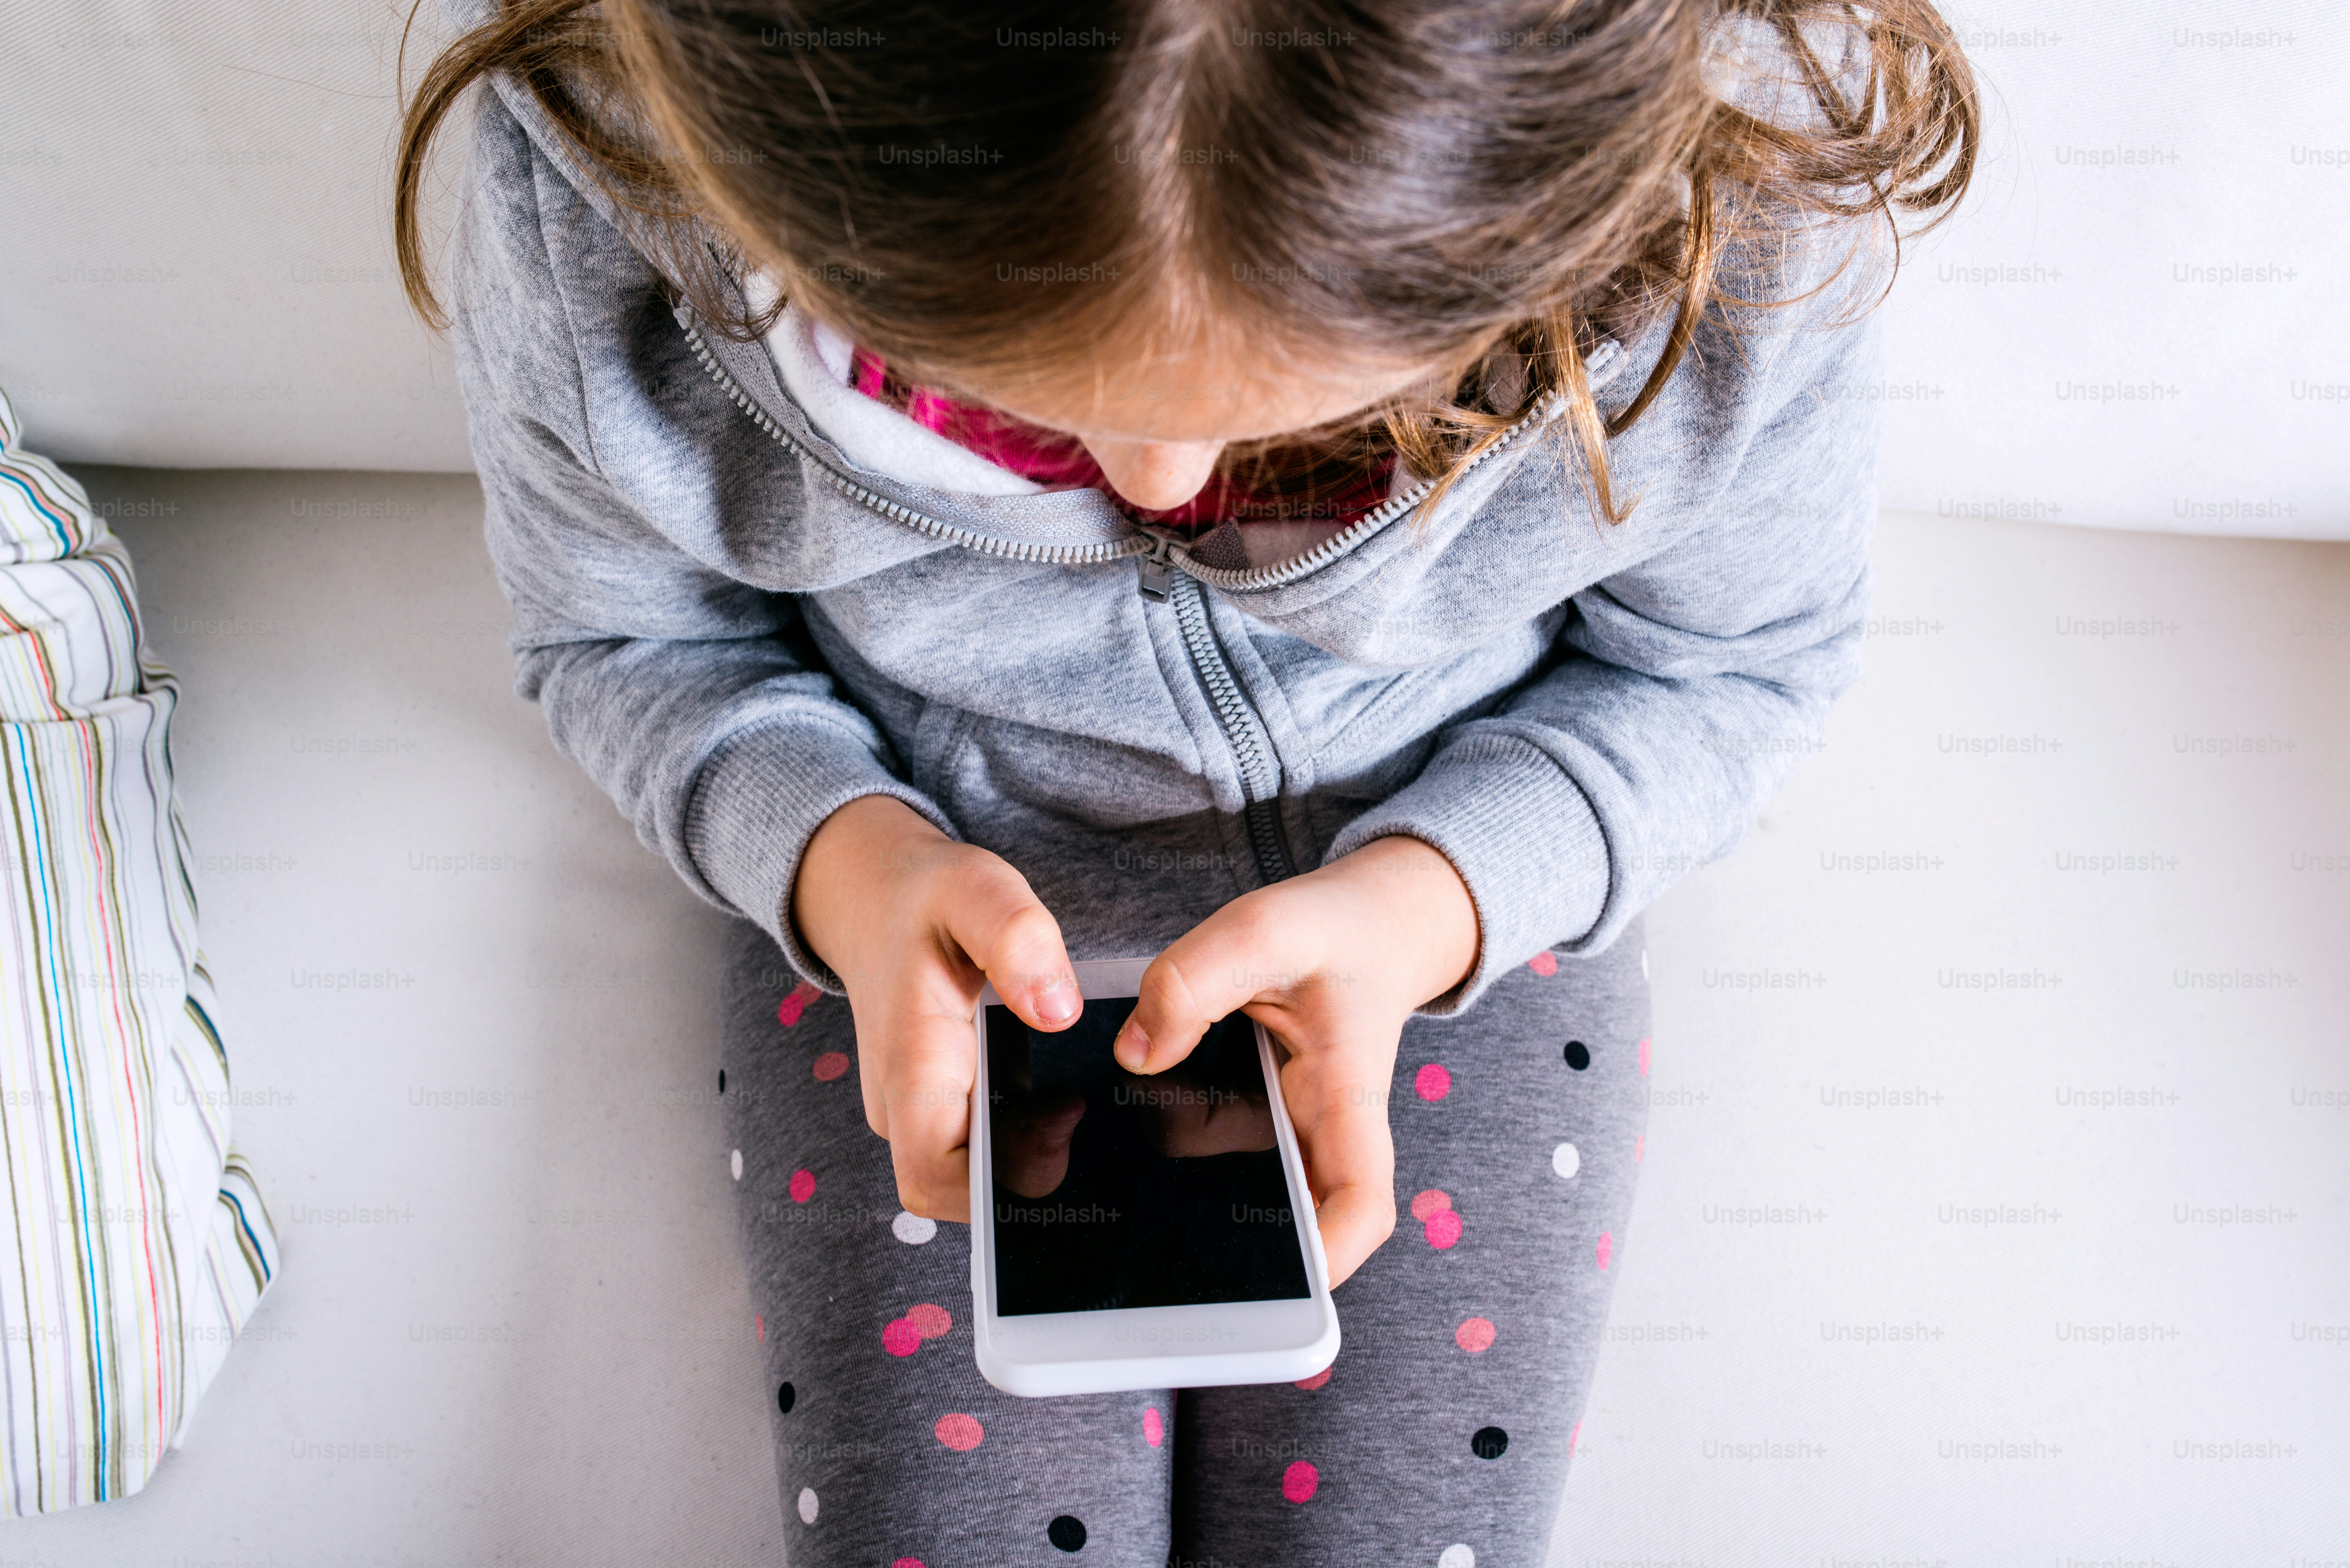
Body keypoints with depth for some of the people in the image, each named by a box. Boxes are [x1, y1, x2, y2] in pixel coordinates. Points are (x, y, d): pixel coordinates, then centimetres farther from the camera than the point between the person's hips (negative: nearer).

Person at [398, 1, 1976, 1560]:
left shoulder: (1735, 178, -27)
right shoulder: (602, 140, -27)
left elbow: (1733, 664, -8)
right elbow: (630, 641, -6)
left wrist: (1431, 900, -29)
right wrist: (838, 853, -29)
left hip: (1454, 911, 1)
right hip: (928, 911, 1)